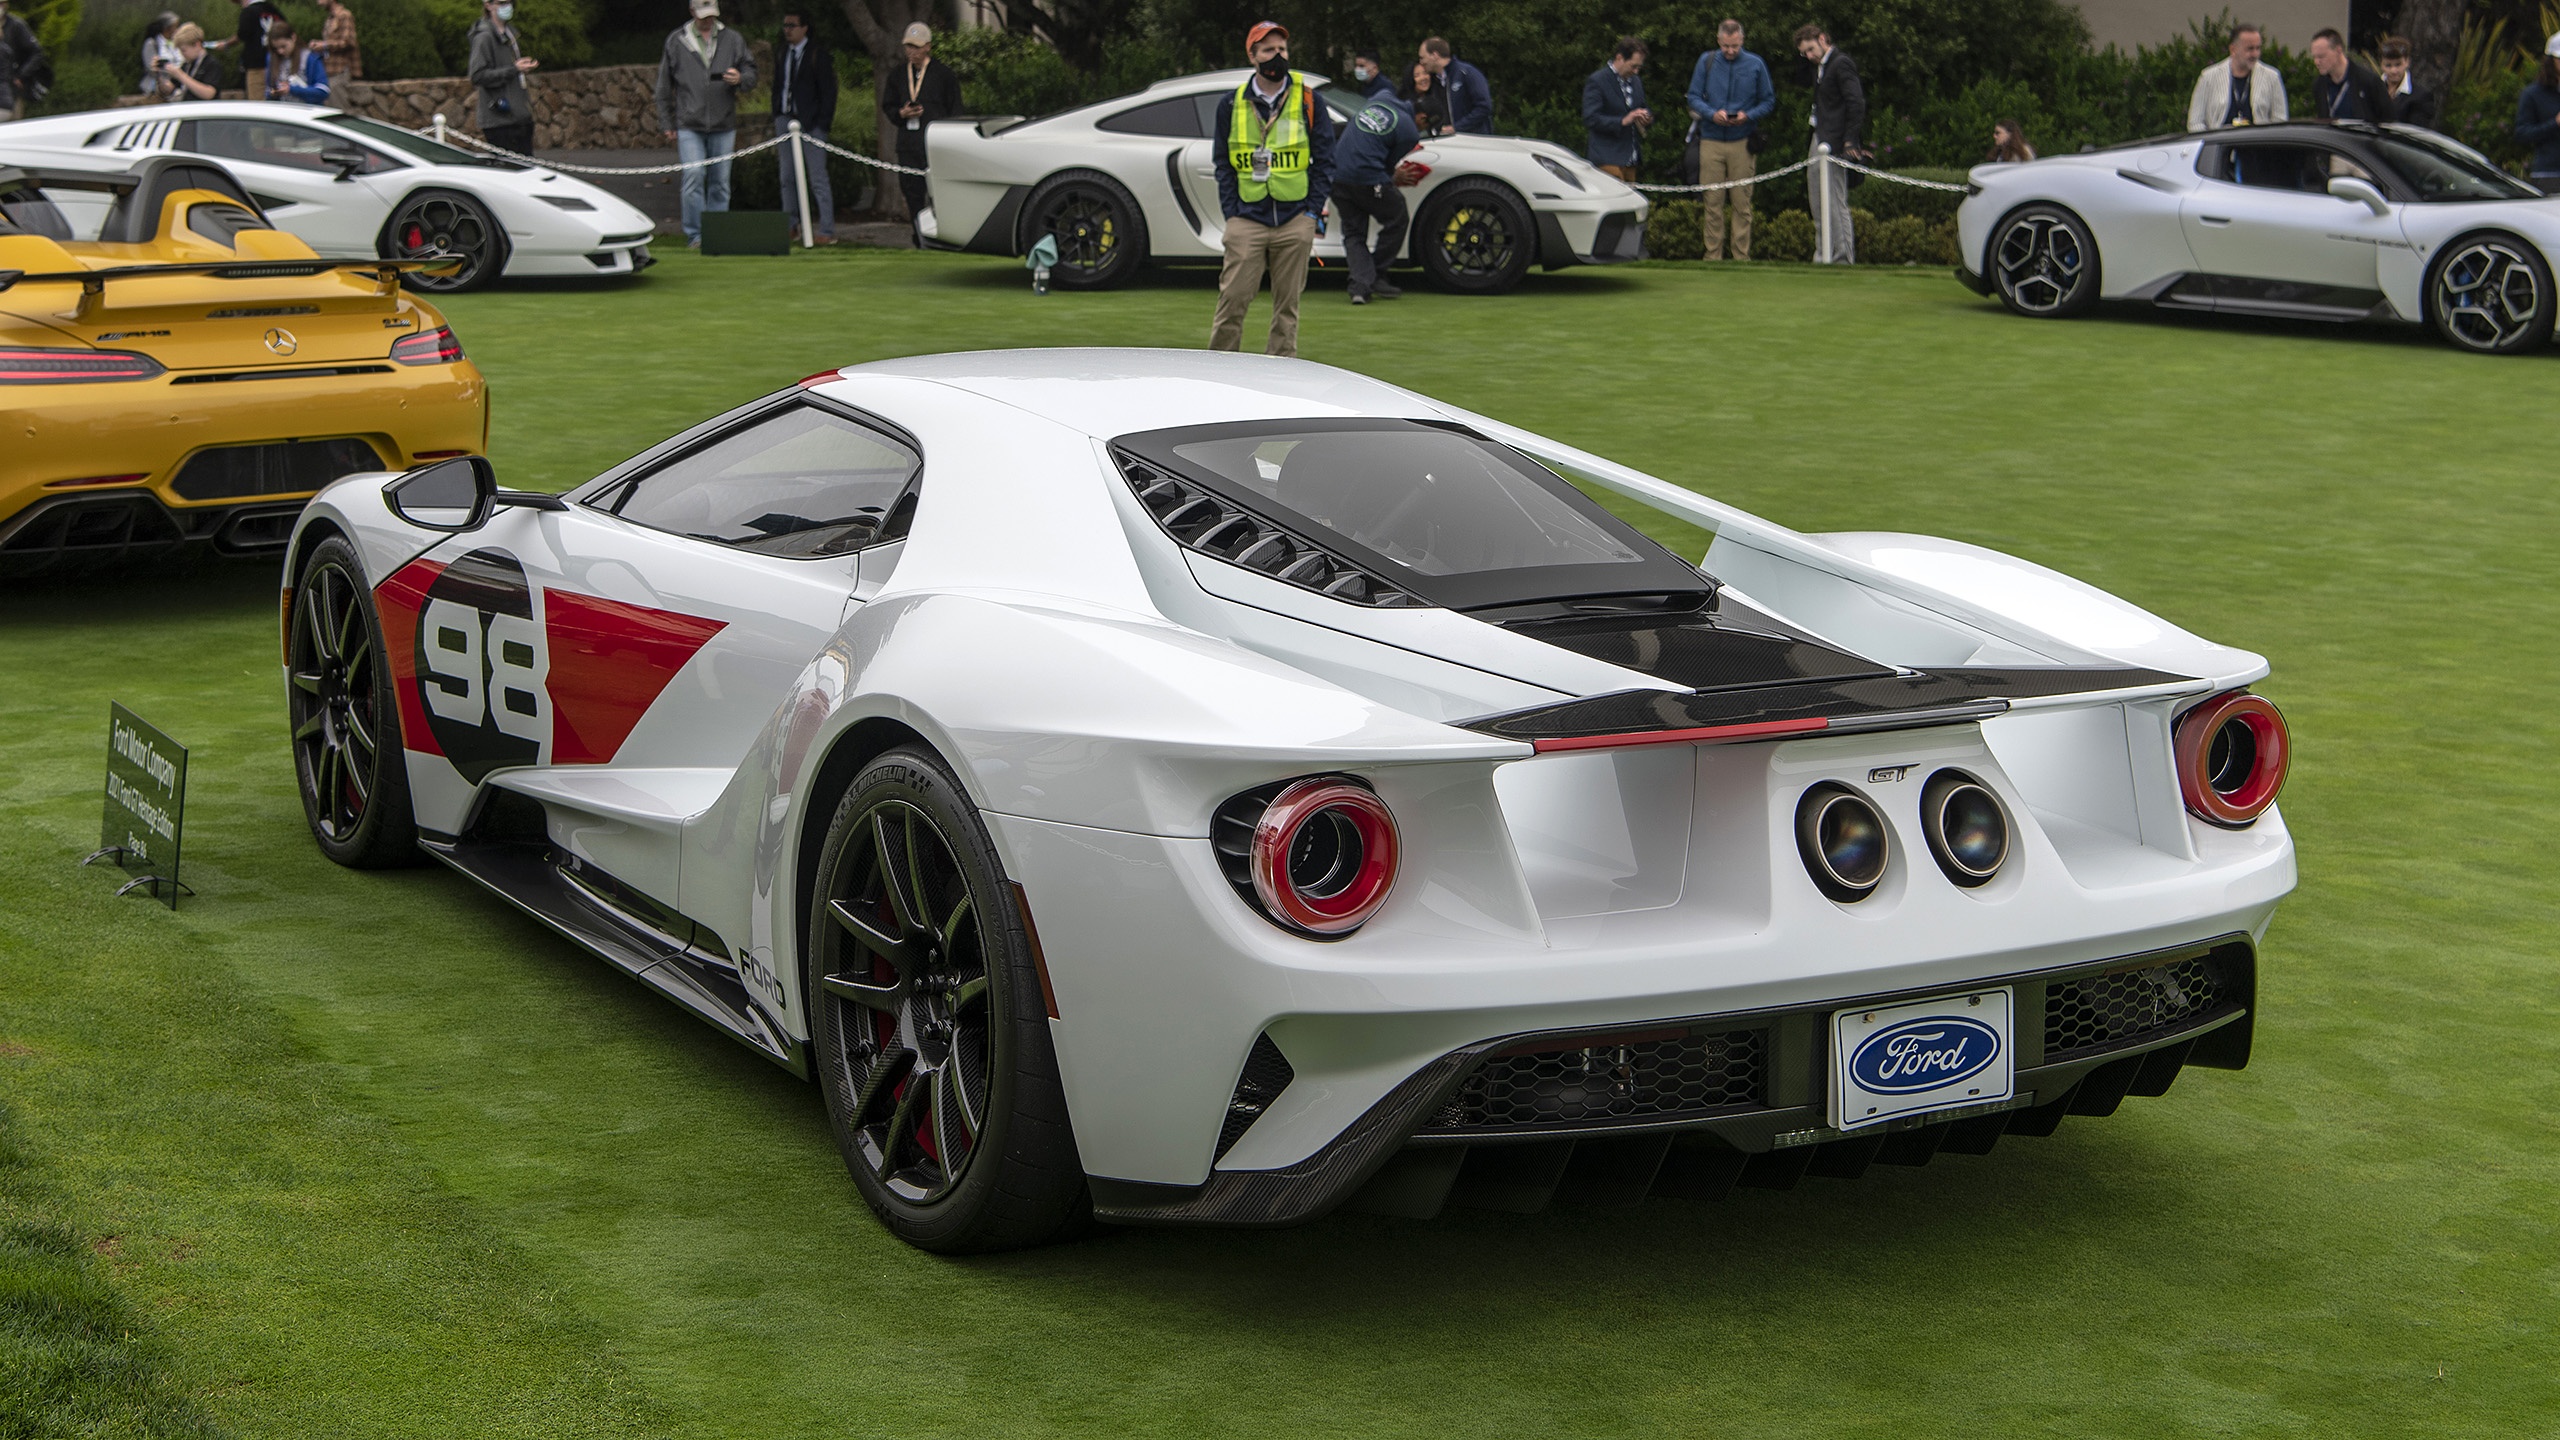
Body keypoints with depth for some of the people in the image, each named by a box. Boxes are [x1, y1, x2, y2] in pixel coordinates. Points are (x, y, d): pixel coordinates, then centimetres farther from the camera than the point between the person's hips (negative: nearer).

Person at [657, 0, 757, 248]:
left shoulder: (732, 39, 9)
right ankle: (694, 234, -5)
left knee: (720, 181, 5)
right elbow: (665, 86, 11)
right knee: (693, 177, -12)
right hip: (689, 126, -2)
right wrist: (666, 123, 8)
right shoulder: (676, 42, 7)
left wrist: (740, 79, -14)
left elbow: (751, 73, 11)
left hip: (724, 125, 2)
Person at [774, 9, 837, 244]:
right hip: (785, 119, 6)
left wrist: (824, 123, -12)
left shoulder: (818, 53, -4)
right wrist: (776, 117, 10)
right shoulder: (782, 55, 13)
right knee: (787, 178, 8)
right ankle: (790, 226, 15)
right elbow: (777, 87, 18)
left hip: (810, 122, -6)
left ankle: (826, 231, -7)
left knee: (818, 178, -7)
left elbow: (828, 90, -6)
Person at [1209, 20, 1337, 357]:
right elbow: (1223, 164, 11)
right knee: (1232, 298, -6)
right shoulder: (1231, 105, 8)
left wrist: (1313, 213, -2)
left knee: (1287, 303, 4)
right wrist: (1231, 214, 0)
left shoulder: (1309, 102, 5)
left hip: (1295, 220, 0)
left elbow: (1324, 161, 7)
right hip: (1246, 220, 0)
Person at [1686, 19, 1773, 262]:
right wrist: (1712, 114, -13)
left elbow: (1769, 101, 8)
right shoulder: (1707, 61, 6)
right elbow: (1693, 97, 6)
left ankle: (1742, 257, 3)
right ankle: (1713, 257, 5)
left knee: (1742, 203, -1)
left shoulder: (1756, 65, 5)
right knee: (1712, 203, 0)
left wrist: (1748, 115, -11)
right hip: (1711, 140, 0)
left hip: (1742, 142, 0)